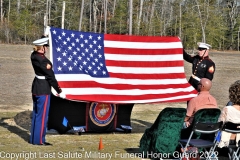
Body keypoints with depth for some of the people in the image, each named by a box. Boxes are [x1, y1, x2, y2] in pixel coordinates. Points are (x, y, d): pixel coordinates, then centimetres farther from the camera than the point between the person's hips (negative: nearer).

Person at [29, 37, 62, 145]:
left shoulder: (33, 56, 1)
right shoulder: (43, 60, -21)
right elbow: (50, 77, -17)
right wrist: (58, 89, -7)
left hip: (36, 87, 9)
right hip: (43, 90, -9)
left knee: (36, 114, 15)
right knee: (42, 115, -1)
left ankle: (33, 138, 22)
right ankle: (39, 140, 4)